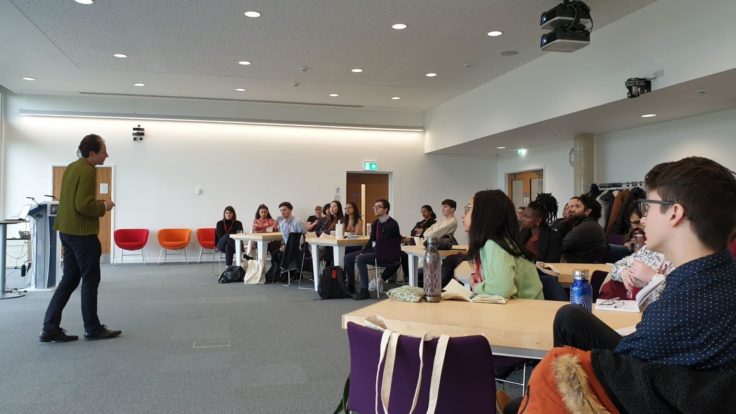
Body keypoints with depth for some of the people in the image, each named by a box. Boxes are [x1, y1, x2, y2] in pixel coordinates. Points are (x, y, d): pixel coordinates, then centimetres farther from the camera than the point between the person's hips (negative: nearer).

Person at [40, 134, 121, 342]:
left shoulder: (71, 167, 14)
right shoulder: (87, 171, -17)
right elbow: (84, 205, -24)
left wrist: (98, 205, 12)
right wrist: (103, 206, -7)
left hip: (67, 230, 10)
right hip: (82, 233, -10)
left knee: (70, 279, 13)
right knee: (90, 280, 1)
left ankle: (50, 328, 12)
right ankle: (92, 329, 11)